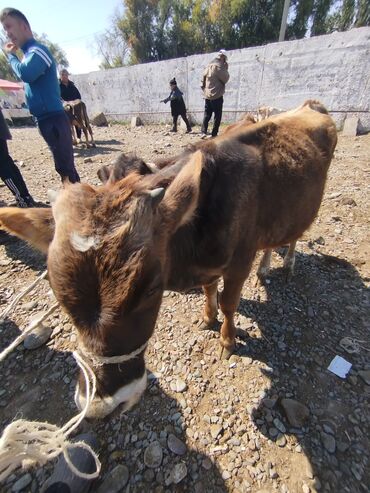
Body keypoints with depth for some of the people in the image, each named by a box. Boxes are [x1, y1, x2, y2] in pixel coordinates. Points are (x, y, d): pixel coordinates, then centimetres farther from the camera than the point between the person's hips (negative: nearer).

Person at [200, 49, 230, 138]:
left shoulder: (209, 66, 12)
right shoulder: (219, 66, -10)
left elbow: (203, 79, 14)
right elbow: (225, 79, -4)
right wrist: (226, 69, 4)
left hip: (207, 95, 7)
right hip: (217, 95, -6)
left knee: (207, 114, 9)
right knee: (217, 116, 0)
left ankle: (203, 132, -5)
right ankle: (214, 134, -4)